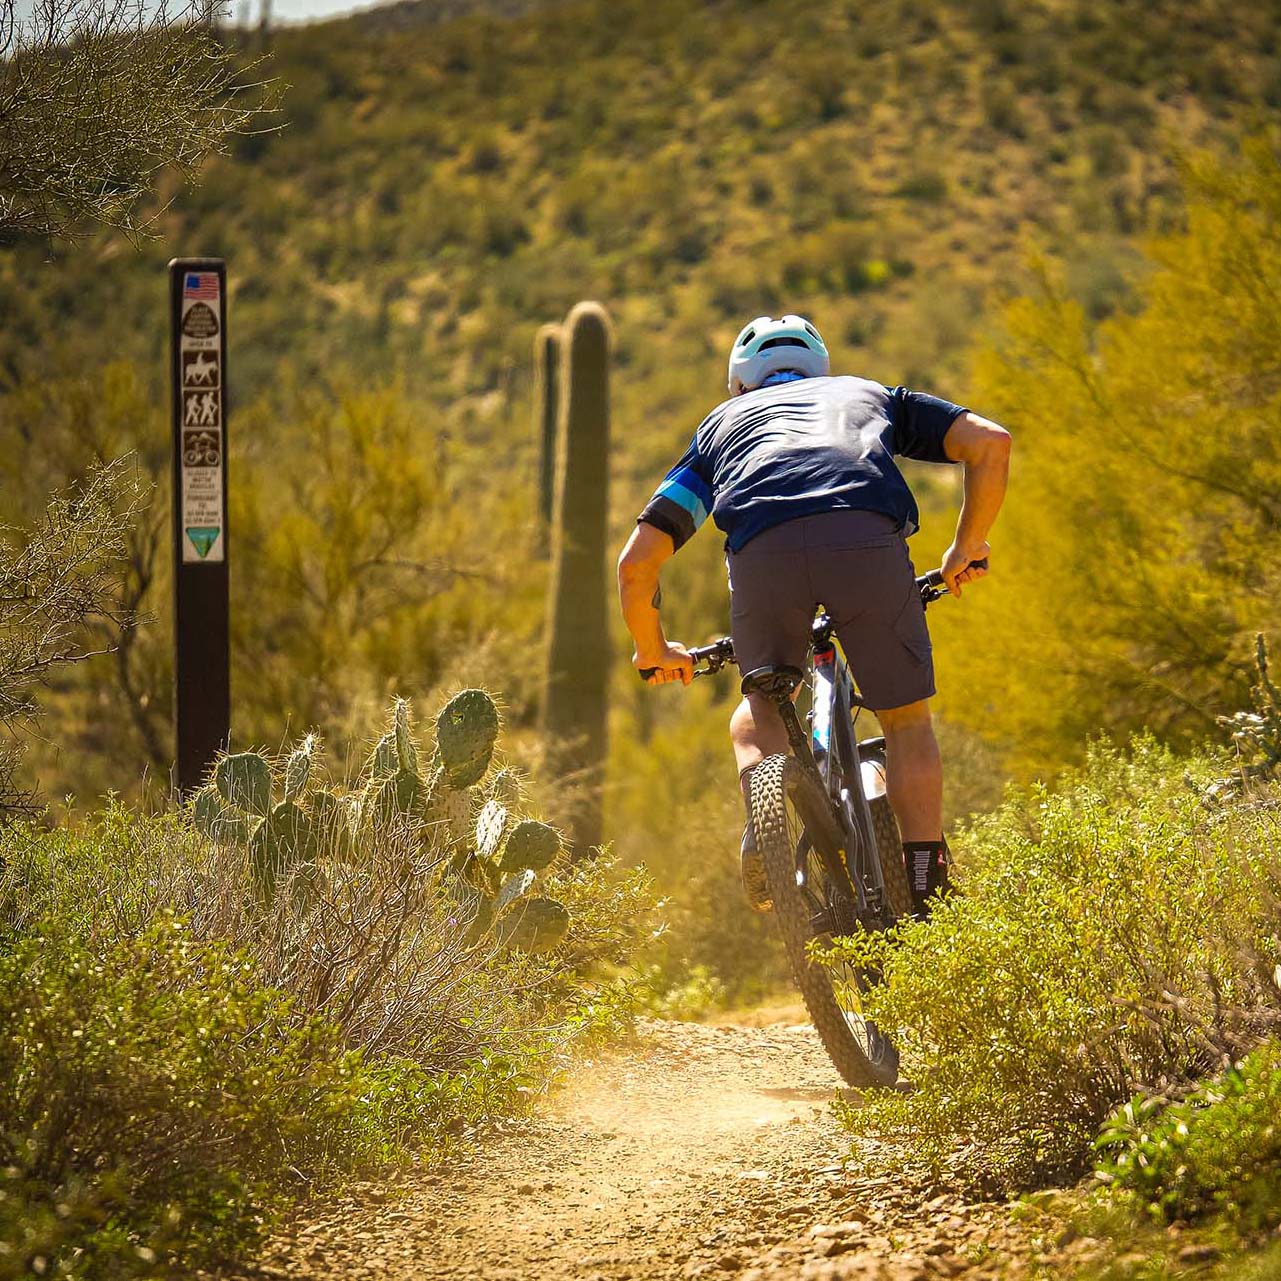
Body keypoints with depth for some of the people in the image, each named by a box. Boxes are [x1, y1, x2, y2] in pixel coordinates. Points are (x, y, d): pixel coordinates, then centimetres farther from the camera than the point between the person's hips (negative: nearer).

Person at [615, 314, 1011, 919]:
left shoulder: (722, 422, 38)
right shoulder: (869, 395, 39)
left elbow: (636, 562, 32)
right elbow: (990, 442, 23)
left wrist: (654, 651, 48)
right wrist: (967, 549, 37)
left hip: (762, 550, 1)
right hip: (868, 538, -1)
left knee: (762, 709, 27)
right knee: (906, 720, 19)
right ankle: (929, 895, 10)